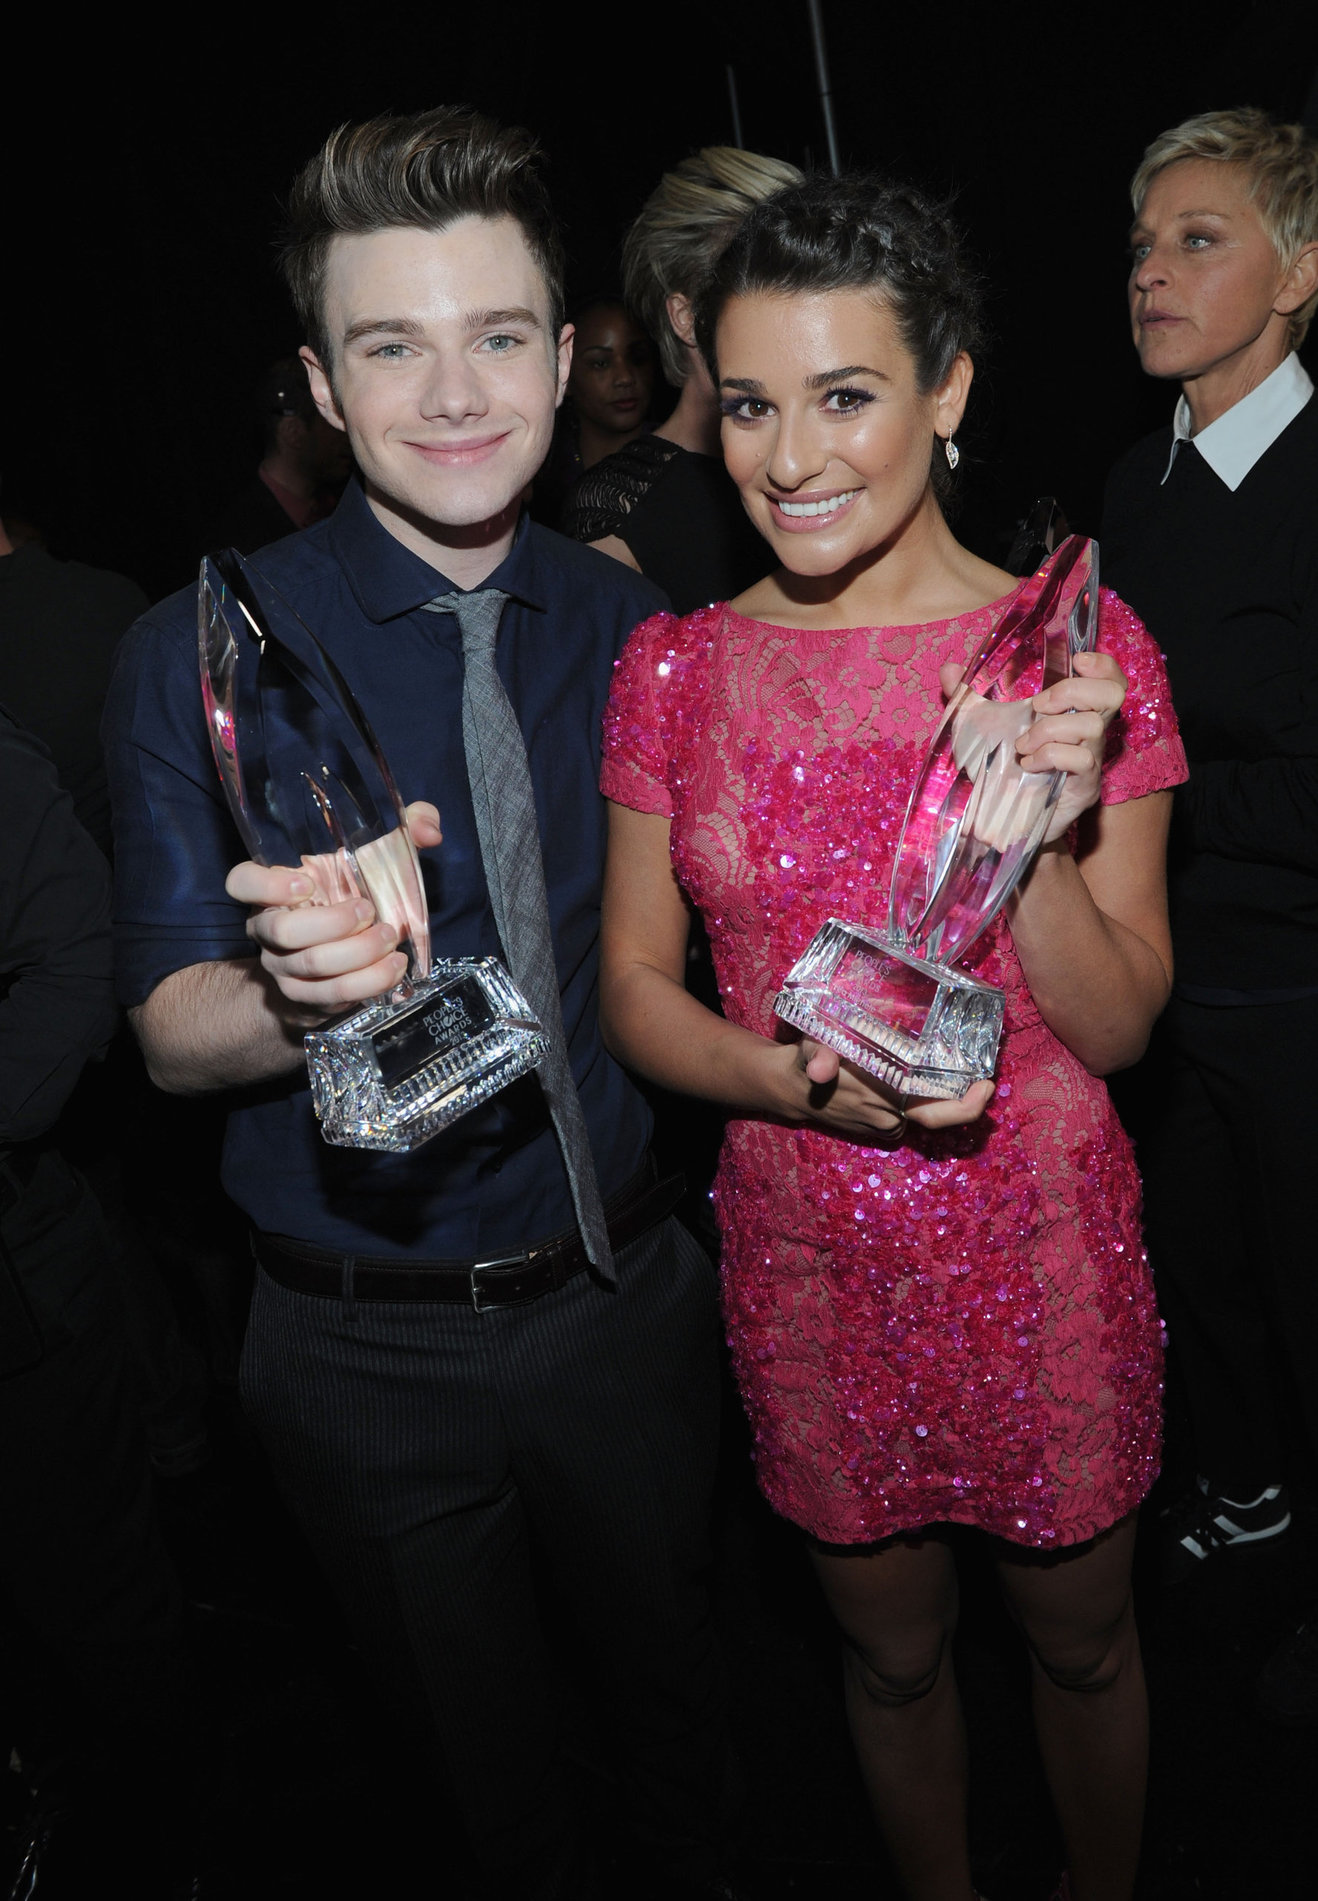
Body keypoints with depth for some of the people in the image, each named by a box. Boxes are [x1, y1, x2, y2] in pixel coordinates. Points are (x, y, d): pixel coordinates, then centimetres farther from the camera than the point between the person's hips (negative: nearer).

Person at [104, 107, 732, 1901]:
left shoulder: (628, 625, -2)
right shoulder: (201, 655, -14)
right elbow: (172, 1031, -15)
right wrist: (308, 991, -35)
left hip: (623, 1296, 3)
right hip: (369, 1342, -2)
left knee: (671, 1675, 25)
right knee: (483, 1727, 21)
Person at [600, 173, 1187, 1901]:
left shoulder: (1083, 653, -10)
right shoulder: (677, 668, -4)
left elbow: (1119, 1025, -8)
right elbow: (635, 991, -1)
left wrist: (1030, 834, -25)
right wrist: (799, 1078, -20)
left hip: (1039, 1251, -1)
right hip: (807, 1257, 2)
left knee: (1080, 1639, 22)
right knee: (890, 1654, 23)